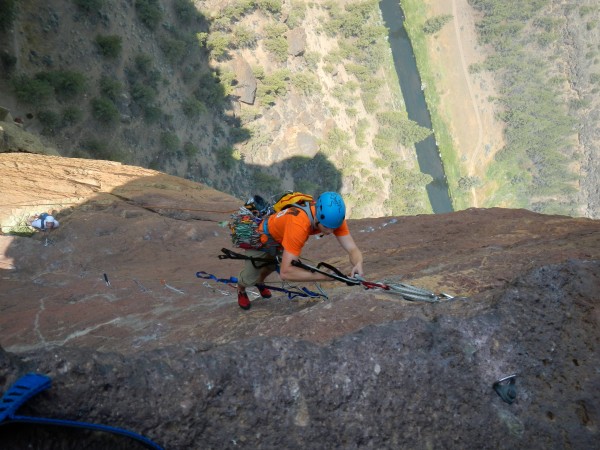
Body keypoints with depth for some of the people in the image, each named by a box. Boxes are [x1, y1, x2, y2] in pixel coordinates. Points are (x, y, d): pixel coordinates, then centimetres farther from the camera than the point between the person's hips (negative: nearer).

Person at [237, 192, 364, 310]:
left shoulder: (334, 218, -31)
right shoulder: (299, 224, -49)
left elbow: (353, 249, -29)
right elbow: (285, 272, -51)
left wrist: (358, 265, -52)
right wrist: (325, 276, -55)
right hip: (262, 239, -5)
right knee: (250, 279, 6)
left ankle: (260, 282, 51)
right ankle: (241, 290, 41)